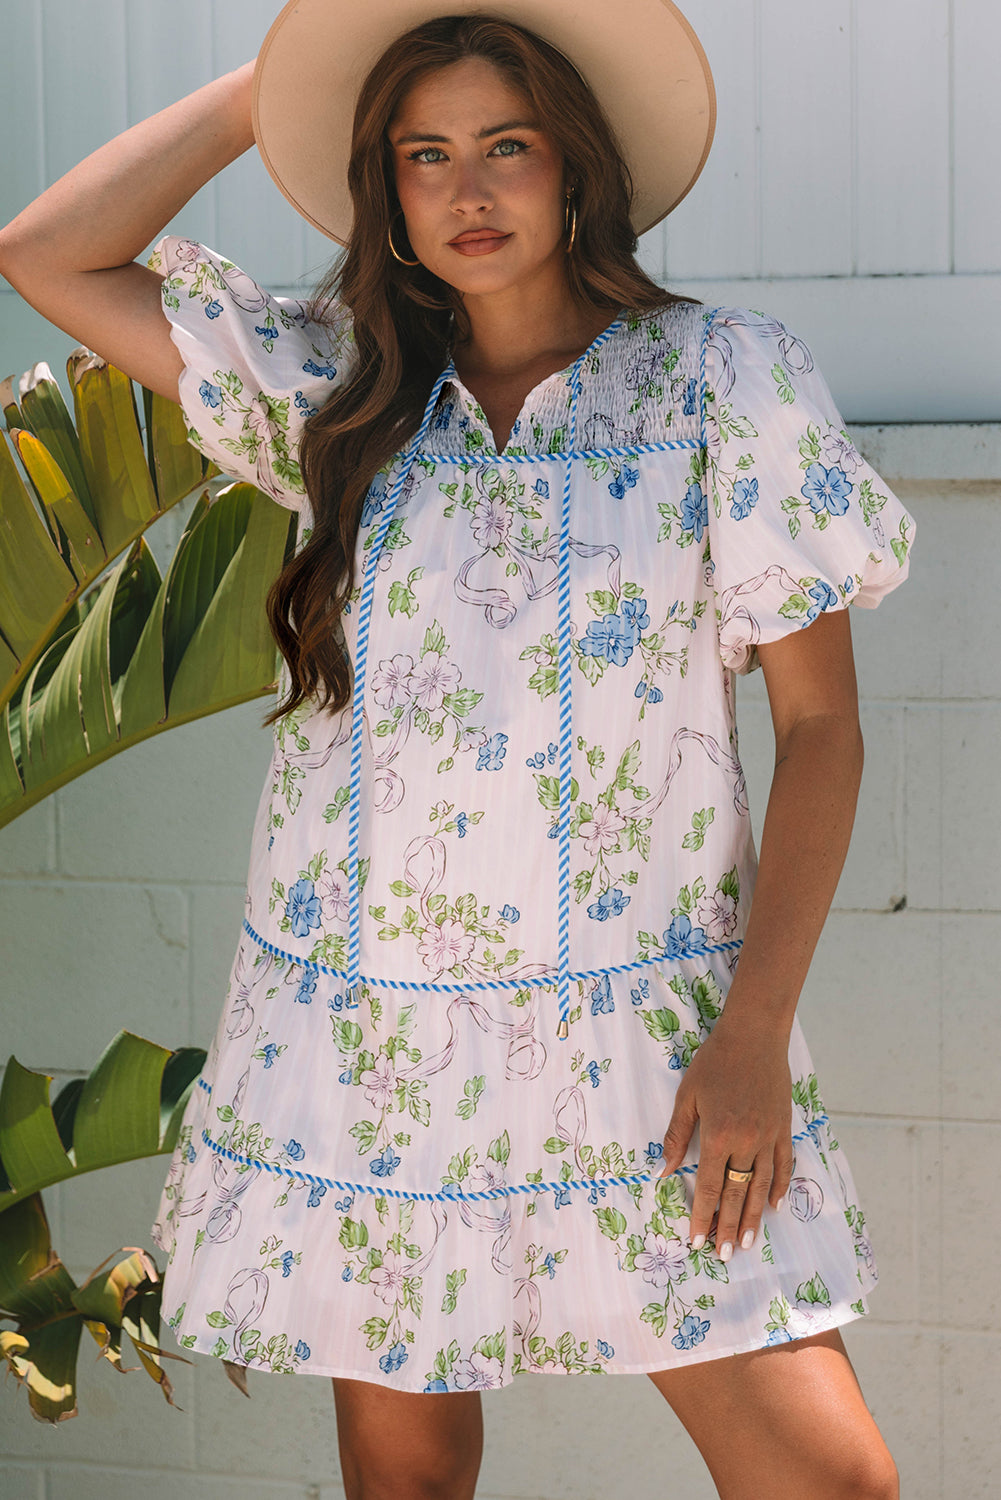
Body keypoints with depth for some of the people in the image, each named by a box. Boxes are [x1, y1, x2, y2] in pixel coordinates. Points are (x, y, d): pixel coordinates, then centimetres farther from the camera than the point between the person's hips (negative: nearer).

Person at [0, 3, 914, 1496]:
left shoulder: (723, 372, 0)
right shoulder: (340, 391, 9)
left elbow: (820, 719, -2)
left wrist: (756, 1034, -10)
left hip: (636, 1033, -2)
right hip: (357, 1028, 3)